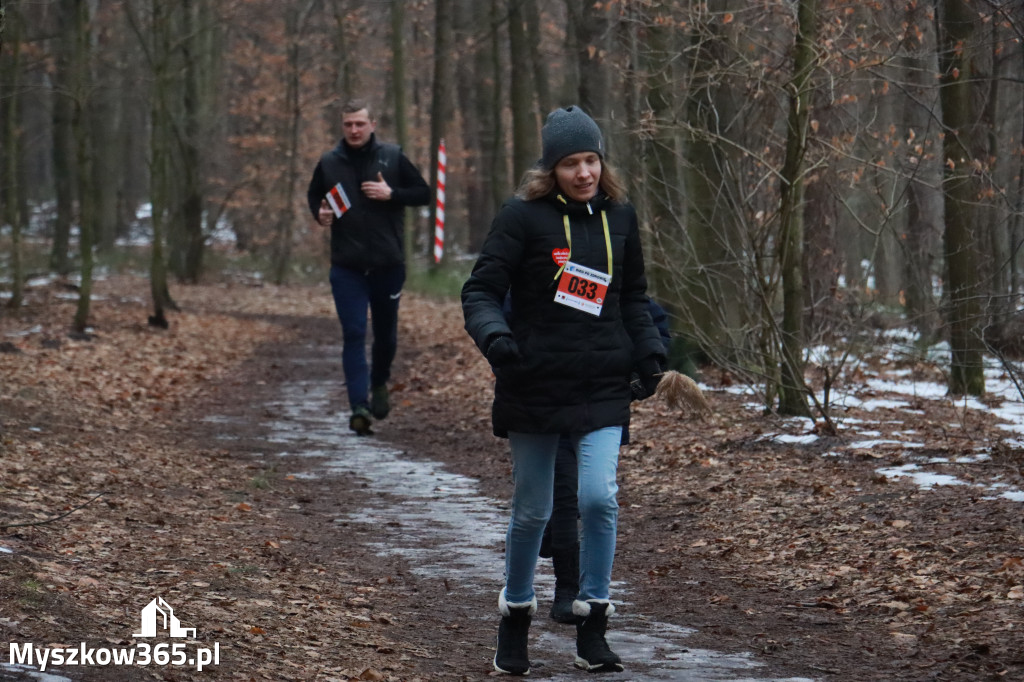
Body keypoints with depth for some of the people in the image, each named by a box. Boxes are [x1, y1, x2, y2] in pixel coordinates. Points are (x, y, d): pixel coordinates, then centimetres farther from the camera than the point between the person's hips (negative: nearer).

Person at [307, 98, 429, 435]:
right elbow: (313, 196, 19)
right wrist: (319, 213, -3)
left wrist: (391, 194, -14)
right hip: (347, 268, 0)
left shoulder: (392, 157, -1)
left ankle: (379, 383, 42)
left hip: (388, 265, 0)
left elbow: (423, 192, 3)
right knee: (353, 335, -10)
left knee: (386, 333, 15)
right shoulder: (329, 163, 2)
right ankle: (359, 406, -15)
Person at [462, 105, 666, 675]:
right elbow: (482, 290, -7)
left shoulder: (620, 216, 6)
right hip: (534, 386, -2)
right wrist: (494, 334, -26)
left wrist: (649, 352, 5)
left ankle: (593, 626, -1)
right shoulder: (524, 216, -7)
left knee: (599, 498, -14)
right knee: (532, 511, 8)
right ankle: (516, 618, 28)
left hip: (603, 388, 2)